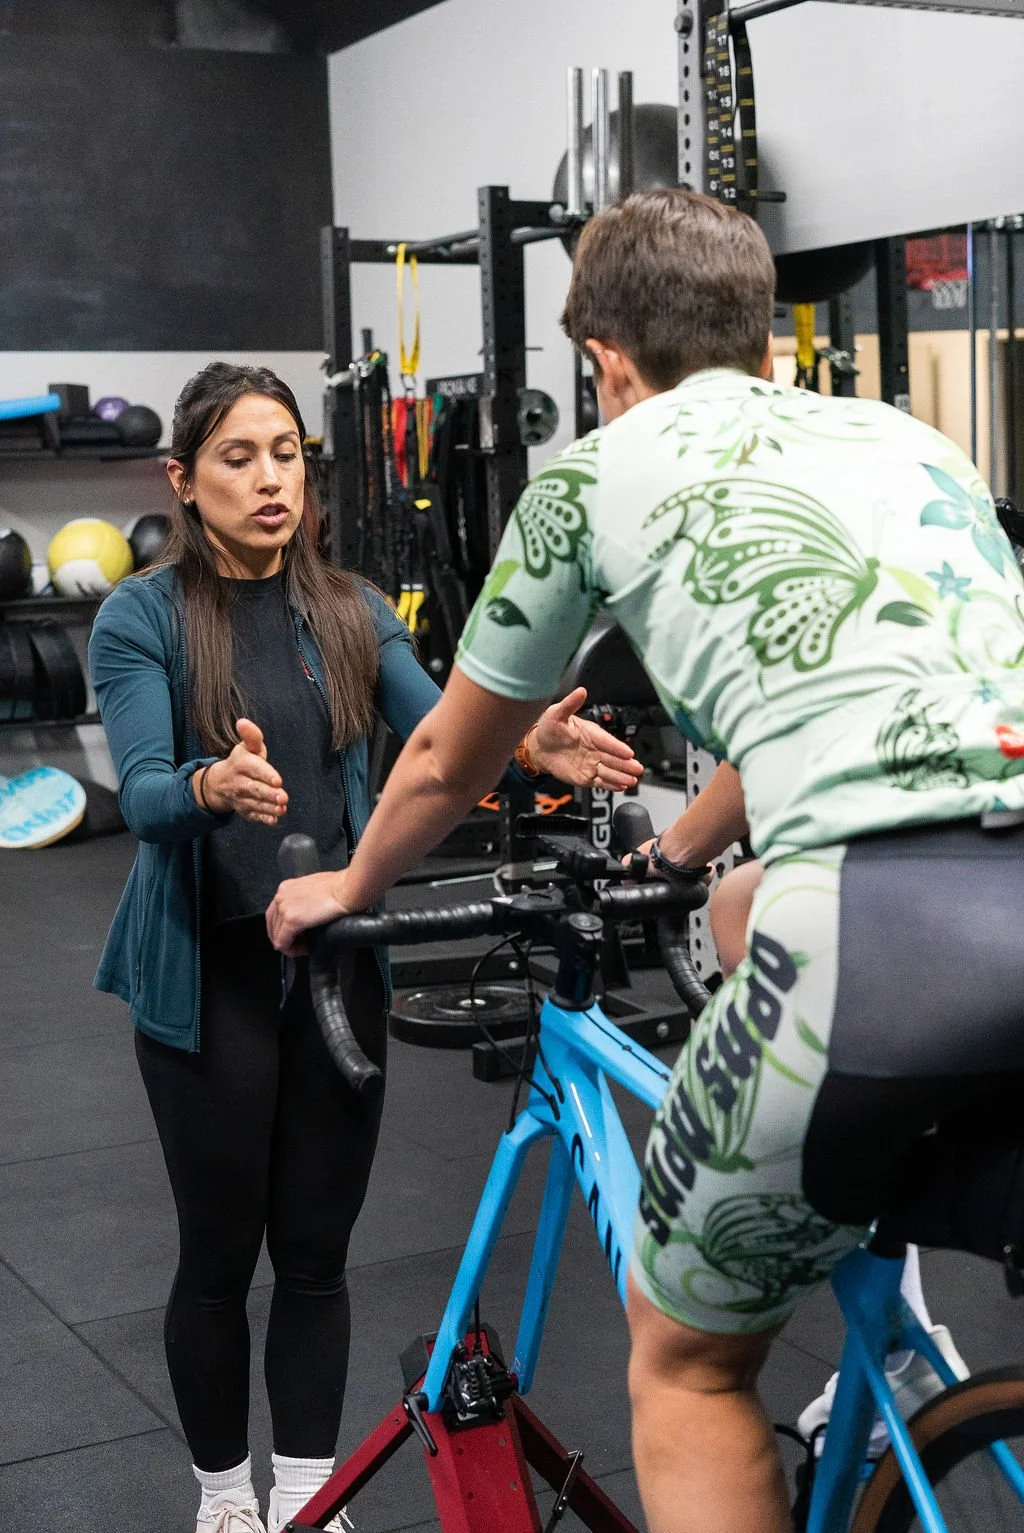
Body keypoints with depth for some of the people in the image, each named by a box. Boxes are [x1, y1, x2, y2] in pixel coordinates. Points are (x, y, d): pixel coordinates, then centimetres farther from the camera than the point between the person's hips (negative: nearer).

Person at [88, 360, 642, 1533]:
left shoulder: (351, 614, 5)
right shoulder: (141, 620, -7)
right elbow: (142, 797, -19)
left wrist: (533, 748, -29)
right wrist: (216, 786, -41)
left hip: (337, 962, 3)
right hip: (209, 972, -3)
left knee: (316, 1250, 10)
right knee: (220, 1252, 8)